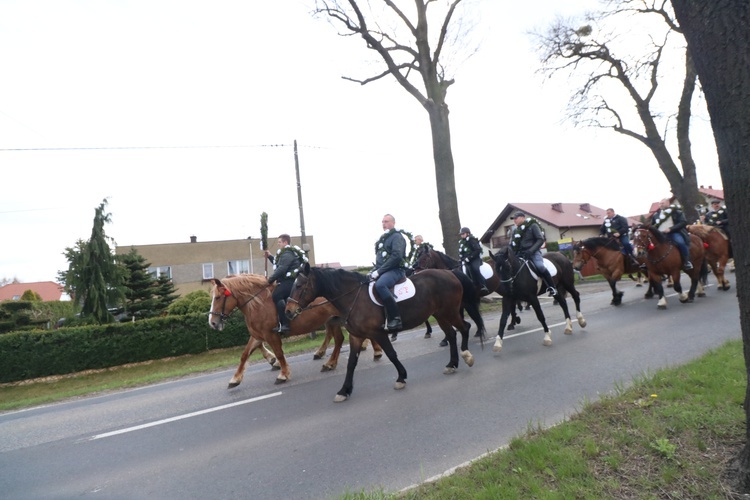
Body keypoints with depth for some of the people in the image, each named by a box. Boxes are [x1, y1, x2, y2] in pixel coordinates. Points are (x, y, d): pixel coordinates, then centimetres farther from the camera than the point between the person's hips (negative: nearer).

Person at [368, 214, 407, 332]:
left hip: (395, 270, -10)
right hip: (383, 270, 10)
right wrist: (374, 270, 7)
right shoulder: (383, 239, 22)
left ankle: (395, 318, -36)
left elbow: (396, 256, -19)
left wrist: (379, 271, -20)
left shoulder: (397, 236, -5)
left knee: (380, 285, -38)